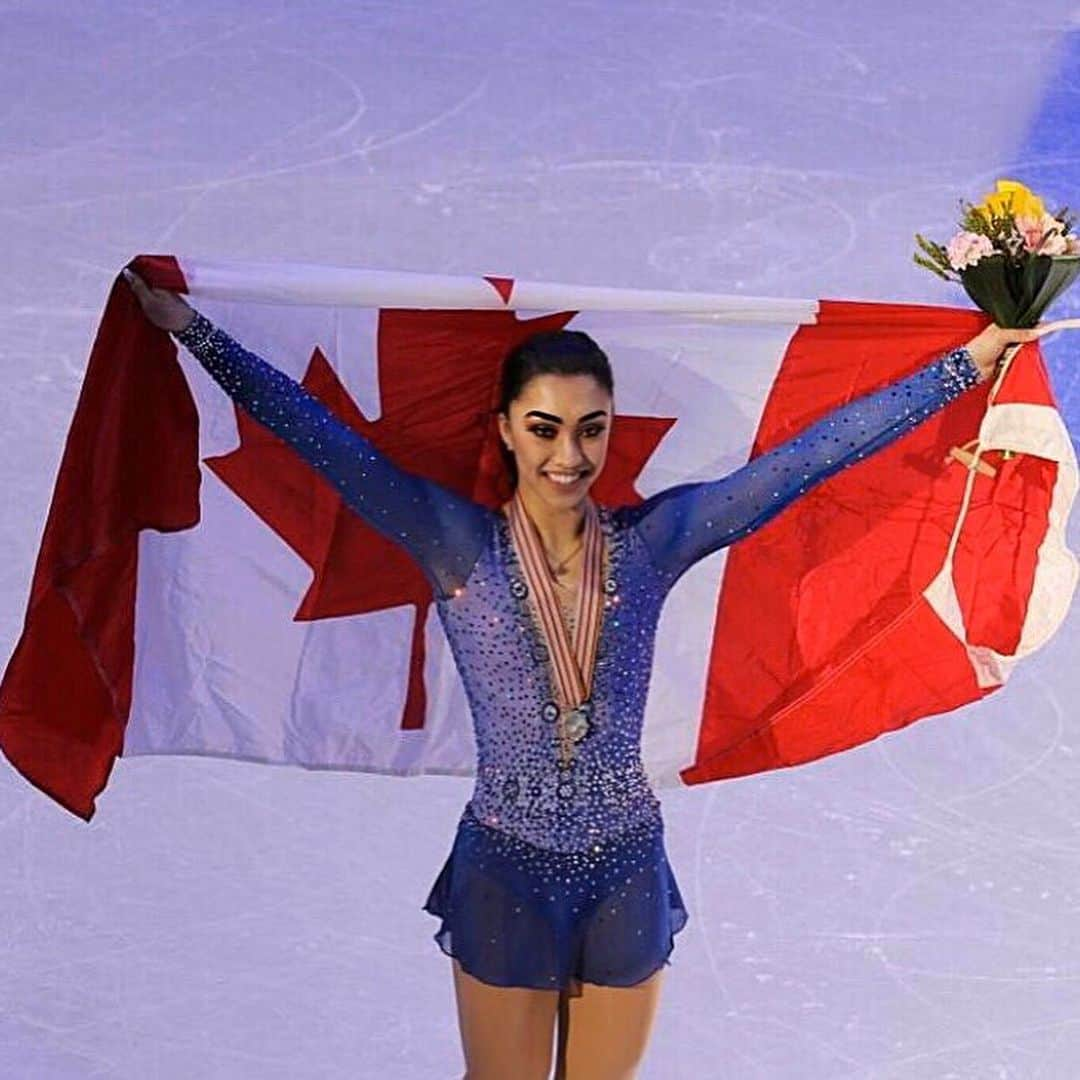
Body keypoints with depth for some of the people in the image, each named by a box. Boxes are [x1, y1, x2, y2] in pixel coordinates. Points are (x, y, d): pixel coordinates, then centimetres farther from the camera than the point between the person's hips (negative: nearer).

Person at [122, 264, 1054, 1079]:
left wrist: (976, 358, -5)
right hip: (505, 873, -2)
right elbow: (316, 431, -13)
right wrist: (191, 329, -17)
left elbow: (816, 451, -5)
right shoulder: (457, 544, -9)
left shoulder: (653, 540, -5)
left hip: (628, 873, 2)